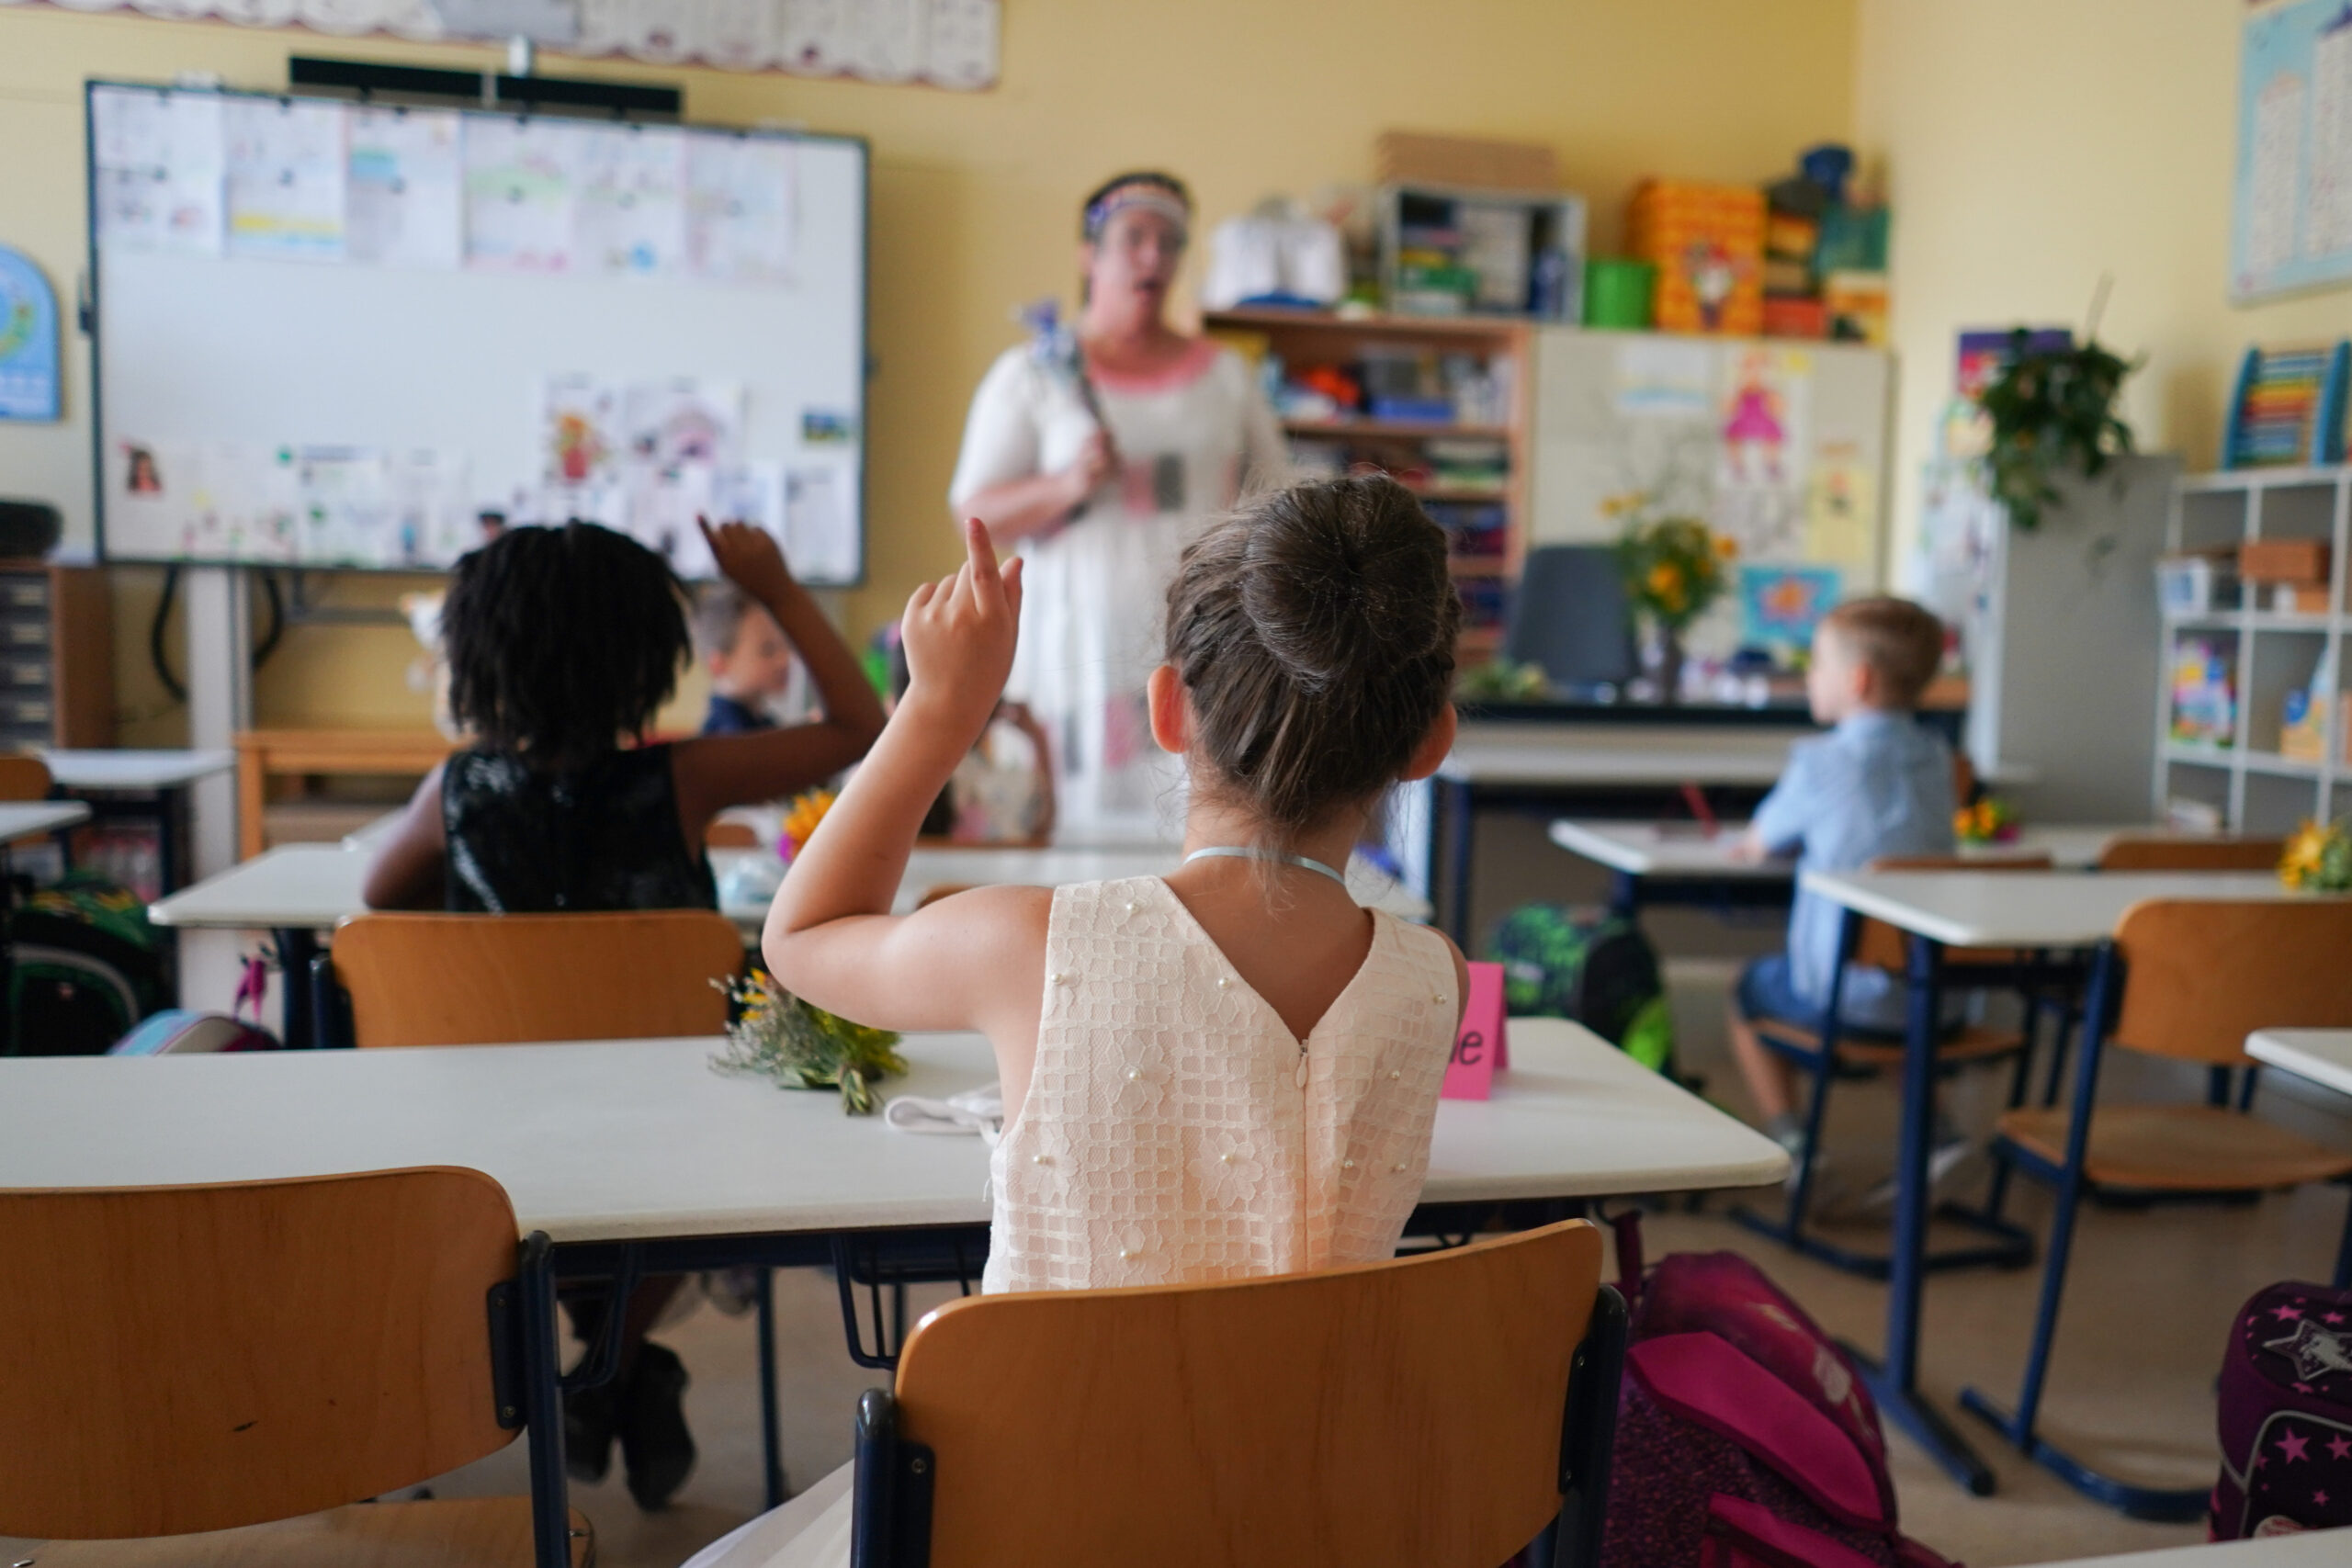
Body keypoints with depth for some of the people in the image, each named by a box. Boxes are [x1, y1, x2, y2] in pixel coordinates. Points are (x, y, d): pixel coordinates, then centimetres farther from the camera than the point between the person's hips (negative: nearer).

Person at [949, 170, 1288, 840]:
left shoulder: (1227, 376, 14)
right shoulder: (1030, 375, 7)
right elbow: (976, 513, 2)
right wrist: (1067, 486, -15)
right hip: (1082, 653, -1)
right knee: (1080, 839, -6)